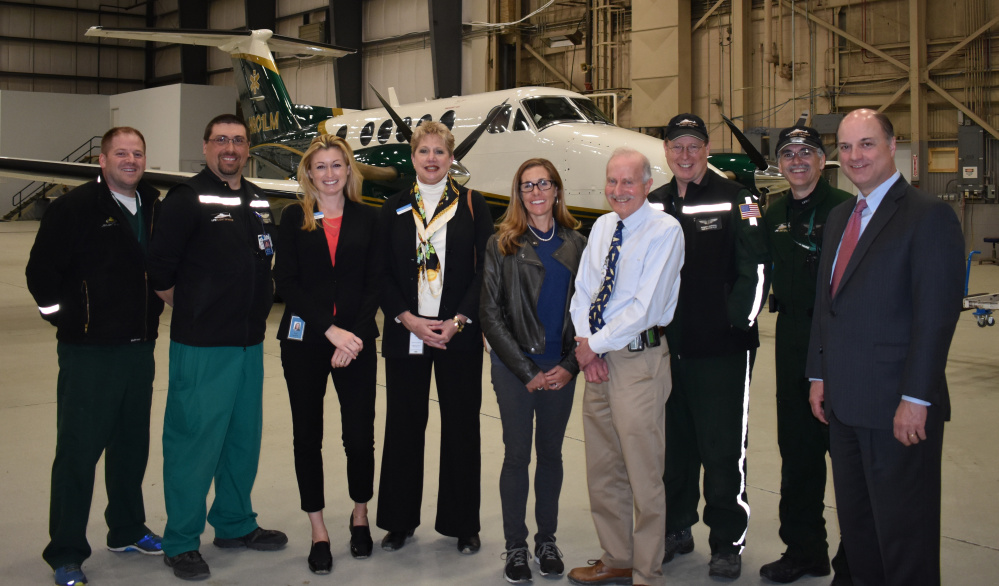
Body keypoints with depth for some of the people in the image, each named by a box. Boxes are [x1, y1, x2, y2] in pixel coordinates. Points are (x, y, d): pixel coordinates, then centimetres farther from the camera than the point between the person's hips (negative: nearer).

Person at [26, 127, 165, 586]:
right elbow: (41, 271, -11)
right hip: (89, 354, -6)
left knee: (132, 446, 16)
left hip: (140, 350, 6)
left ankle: (127, 531, 32)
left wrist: (151, 311, 10)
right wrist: (67, 318, -7)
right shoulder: (75, 208, -10)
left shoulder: (154, 208, 9)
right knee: (78, 452, -1)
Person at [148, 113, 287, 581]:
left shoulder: (257, 200, 12)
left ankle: (234, 524, 30)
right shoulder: (188, 198, -9)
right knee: (194, 439, -2)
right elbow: (159, 269, -9)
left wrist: (258, 305, 13)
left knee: (244, 436, 15)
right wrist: (192, 310, 0)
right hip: (201, 346, -7)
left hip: (250, 341, 7)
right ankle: (181, 542, 10)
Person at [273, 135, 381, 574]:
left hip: (356, 341, 0)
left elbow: (375, 284, 2)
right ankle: (318, 531, 18)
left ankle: (360, 515, 25)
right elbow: (286, 282, -4)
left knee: (360, 434, 0)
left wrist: (354, 336, -10)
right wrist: (330, 329, -13)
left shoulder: (367, 219, 6)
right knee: (308, 435, 5)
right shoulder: (294, 218, 4)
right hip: (304, 340, 0)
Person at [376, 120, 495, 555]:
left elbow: (485, 269, -1)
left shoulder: (472, 206, 4)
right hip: (405, 335, 1)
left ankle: (463, 523, 17)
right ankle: (400, 520, 20)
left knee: (461, 426, 4)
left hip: (459, 335, -1)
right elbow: (382, 273, 4)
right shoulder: (394, 209, 8)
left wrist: (458, 320, -11)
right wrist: (409, 319, -9)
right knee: (404, 425, 7)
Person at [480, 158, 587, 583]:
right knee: (517, 455, 3)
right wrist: (526, 371, -8)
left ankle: (547, 540, 24)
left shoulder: (576, 245, 5)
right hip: (515, 368, -2)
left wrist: (570, 366, -6)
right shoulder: (502, 244, -2)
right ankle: (515, 546, 15)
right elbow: (490, 314, -4)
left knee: (551, 453, 12)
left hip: (561, 369, 2)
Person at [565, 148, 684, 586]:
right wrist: (584, 342, -4)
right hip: (597, 358, 7)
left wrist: (595, 344, -10)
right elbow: (583, 291, 12)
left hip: (639, 360, -7)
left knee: (643, 475, -2)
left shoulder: (664, 231, -10)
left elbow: (644, 306, -16)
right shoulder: (601, 227, 12)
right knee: (602, 470, 13)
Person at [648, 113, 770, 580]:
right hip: (665, 347, 5)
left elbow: (754, 267, -8)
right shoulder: (654, 205, 11)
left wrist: (738, 321, -13)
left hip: (721, 348, -4)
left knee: (722, 450, 4)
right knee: (672, 445, 14)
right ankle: (675, 529, 29)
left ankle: (728, 542, 17)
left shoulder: (733, 199, -4)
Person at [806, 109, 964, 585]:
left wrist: (916, 399, -19)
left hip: (899, 408, -7)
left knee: (903, 531, 3)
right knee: (856, 526, 17)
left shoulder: (928, 216, -11)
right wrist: (819, 375, 13)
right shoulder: (839, 217, 14)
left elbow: (937, 313, -16)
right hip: (843, 402, 8)